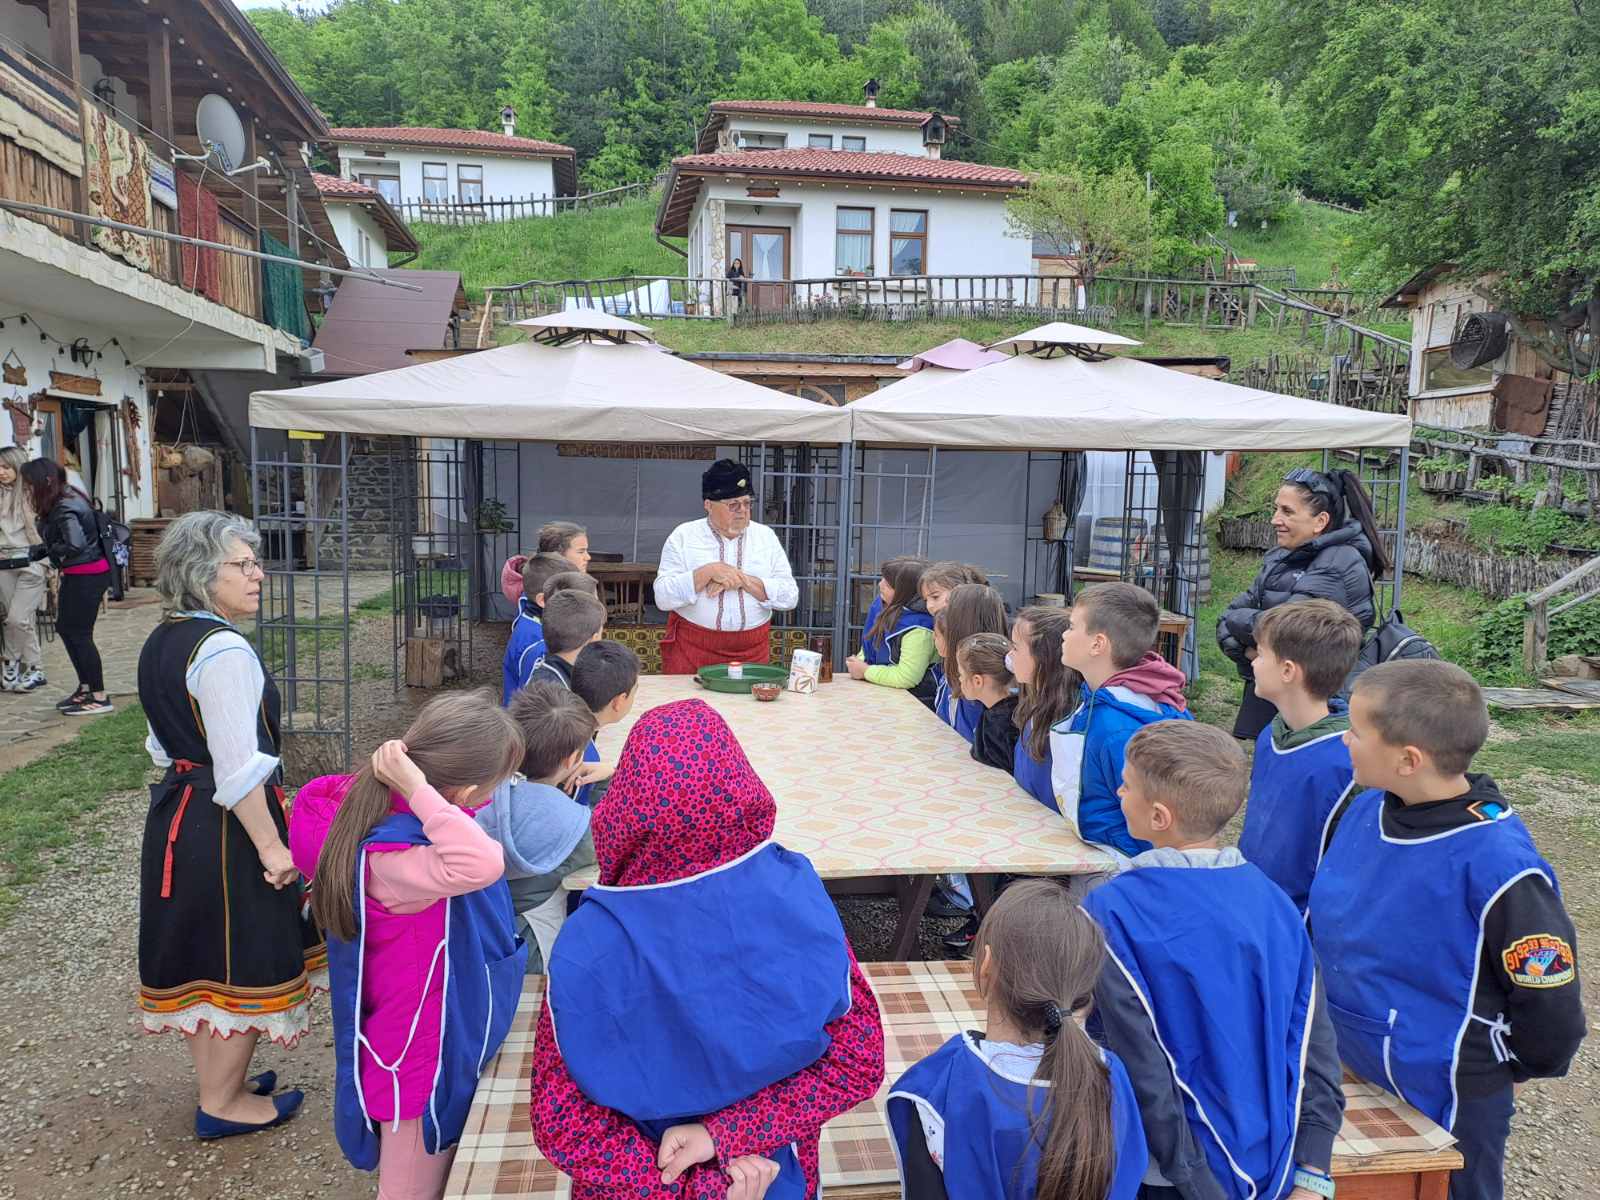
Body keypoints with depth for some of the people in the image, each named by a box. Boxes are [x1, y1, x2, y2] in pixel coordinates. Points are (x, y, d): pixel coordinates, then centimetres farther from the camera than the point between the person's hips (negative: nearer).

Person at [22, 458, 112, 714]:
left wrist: (47, 550, -13)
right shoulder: (67, 499, 8)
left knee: (79, 634, -4)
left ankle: (100, 697, 3)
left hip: (87, 575, -10)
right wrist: (38, 550, -3)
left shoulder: (65, 509, -20)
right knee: (65, 628, 17)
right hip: (76, 575, 10)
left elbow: (75, 545, -31)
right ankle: (85, 688, 27)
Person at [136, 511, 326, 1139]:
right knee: (242, 960, 6)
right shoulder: (223, 650, -23)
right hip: (227, 827, -10)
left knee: (199, 955, 20)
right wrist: (271, 846, -19)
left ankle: (217, 1079, 38)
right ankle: (222, 1104, 21)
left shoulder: (160, 642, 7)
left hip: (175, 814, 10)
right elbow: (239, 769, -24)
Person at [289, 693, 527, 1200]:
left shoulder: (400, 813, -9)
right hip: (422, 1053, -9)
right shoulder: (388, 857, -35)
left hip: (446, 1036, 9)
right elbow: (482, 863, -55)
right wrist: (418, 789, -46)